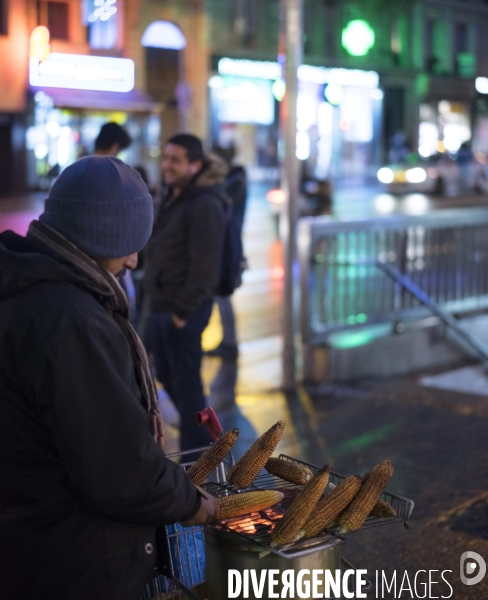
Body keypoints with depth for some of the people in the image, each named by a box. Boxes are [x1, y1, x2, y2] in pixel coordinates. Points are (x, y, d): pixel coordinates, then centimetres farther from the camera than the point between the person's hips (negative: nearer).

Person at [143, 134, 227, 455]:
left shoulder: (205, 205, -16)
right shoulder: (172, 197, 13)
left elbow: (204, 266, -20)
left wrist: (182, 310, -18)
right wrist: (157, 301, 13)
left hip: (185, 310, -9)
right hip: (160, 305, 9)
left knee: (186, 381, -1)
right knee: (166, 374, 18)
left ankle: (197, 452, 12)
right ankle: (201, 433, 37)